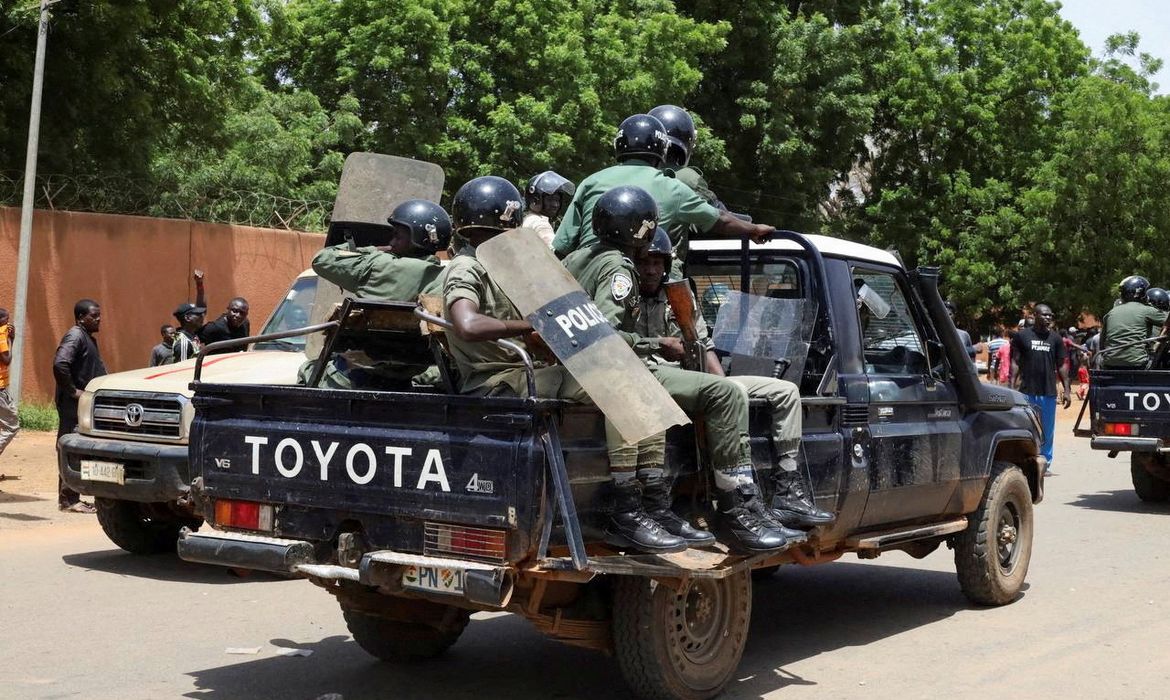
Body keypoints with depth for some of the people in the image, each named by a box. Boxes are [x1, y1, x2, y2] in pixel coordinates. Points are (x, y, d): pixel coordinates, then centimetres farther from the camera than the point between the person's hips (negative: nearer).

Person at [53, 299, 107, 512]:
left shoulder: (88, 338, 18)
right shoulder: (75, 336, -13)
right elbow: (60, 364, -28)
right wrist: (72, 391, -21)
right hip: (73, 406, -10)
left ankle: (70, 498, 18)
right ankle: (68, 500, -4)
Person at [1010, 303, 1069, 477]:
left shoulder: (1055, 338, 10)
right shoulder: (1022, 336, 3)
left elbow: (1061, 365, 11)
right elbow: (1015, 362, 3)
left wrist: (1066, 389, 6)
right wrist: (1012, 386, -5)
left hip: (1049, 392, 2)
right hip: (1027, 391, -2)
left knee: (1047, 430, 8)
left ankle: (1045, 464, 16)